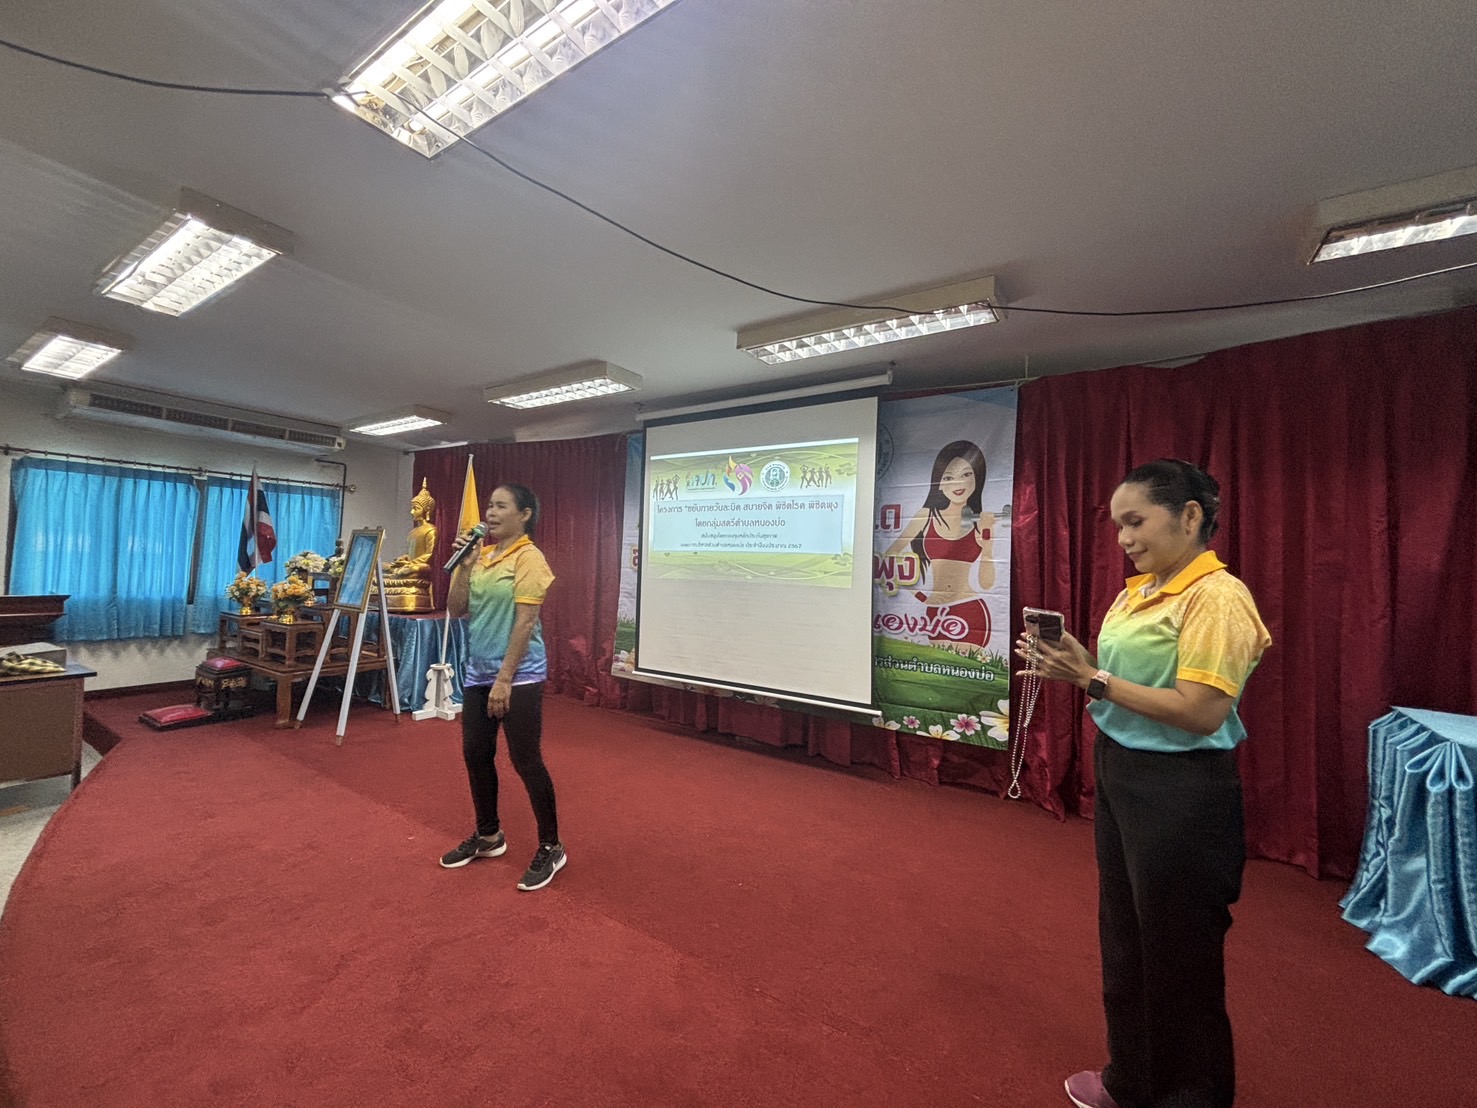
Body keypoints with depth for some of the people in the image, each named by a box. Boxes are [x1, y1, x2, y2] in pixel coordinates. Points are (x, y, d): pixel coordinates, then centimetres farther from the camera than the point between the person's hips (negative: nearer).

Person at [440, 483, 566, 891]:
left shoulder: (528, 558, -13)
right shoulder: (482, 556, 9)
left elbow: (525, 621, -17)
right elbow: (456, 610, 8)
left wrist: (505, 679, -18)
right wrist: (463, 565, -5)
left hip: (518, 676, -8)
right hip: (478, 673, 8)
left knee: (526, 761, 0)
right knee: (476, 755, 16)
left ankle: (551, 848, 17)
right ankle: (488, 835, 37)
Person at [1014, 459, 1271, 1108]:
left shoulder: (1217, 597, -17)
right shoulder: (1139, 589, 7)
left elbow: (1201, 714, -21)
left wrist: (1092, 679, -22)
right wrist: (1071, 665, -3)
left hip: (1182, 792, -8)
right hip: (1119, 774, 9)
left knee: (1178, 954, 11)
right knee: (1123, 937, 22)